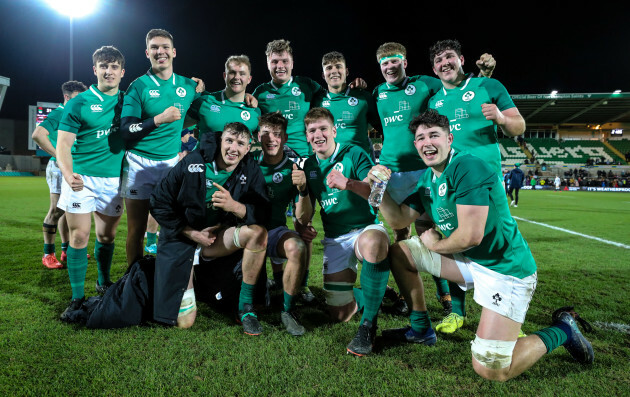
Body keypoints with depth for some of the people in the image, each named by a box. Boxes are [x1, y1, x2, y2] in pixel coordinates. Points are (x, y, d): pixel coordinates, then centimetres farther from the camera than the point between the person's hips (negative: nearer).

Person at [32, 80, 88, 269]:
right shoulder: (58, 113, -9)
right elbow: (37, 134, -23)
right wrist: (58, 154, -22)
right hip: (59, 168, -8)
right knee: (56, 209, -7)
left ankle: (66, 250, 22)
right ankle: (48, 254, 2)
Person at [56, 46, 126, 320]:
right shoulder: (79, 103, -2)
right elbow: (63, 144, -7)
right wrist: (67, 172, -25)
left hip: (113, 179, 3)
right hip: (81, 177, -3)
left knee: (107, 235, 11)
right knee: (79, 236, -3)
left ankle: (104, 282, 33)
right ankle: (77, 298, 7)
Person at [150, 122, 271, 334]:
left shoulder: (251, 171, -8)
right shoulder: (193, 163, -14)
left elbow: (263, 214, -16)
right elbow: (158, 203, -8)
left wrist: (235, 207, -36)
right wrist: (192, 233, -13)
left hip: (217, 238, 3)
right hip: (181, 238, -2)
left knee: (258, 233, -29)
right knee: (184, 321, -7)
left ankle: (245, 306, -14)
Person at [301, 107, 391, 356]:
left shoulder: (354, 154, -6)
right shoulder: (309, 166, 9)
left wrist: (348, 183, -38)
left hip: (365, 228, -4)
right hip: (334, 240, 5)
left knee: (374, 242, -44)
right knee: (340, 314, 0)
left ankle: (368, 324, -27)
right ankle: (368, 296, 36)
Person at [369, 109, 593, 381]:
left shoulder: (467, 168, -22)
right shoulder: (427, 180, 7)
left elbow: (471, 236, -27)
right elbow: (399, 219, 9)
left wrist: (436, 245, -7)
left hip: (506, 269, -8)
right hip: (468, 260, 9)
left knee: (490, 370, -15)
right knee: (399, 252, 7)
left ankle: (561, 329, 11)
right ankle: (421, 329, 21)